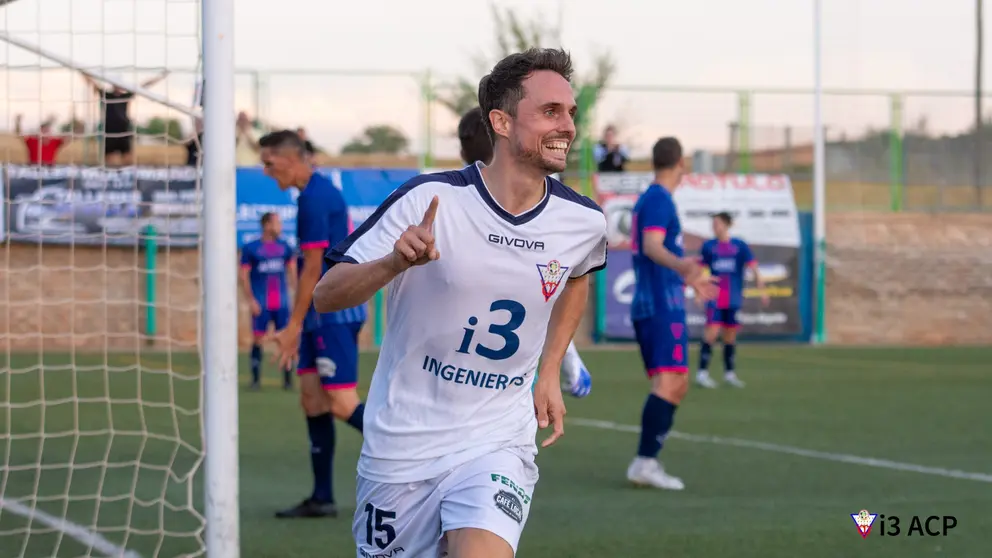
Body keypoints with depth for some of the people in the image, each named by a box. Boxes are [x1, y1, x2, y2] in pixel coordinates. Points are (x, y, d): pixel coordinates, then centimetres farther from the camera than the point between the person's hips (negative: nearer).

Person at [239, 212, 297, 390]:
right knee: (258, 339, -4)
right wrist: (251, 300, -8)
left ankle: (288, 379, 4)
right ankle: (256, 379, 5)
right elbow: (244, 275, 0)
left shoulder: (285, 247, 10)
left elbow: (292, 271, 15)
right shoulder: (250, 248, 0)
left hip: (282, 302, 3)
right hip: (261, 304, -3)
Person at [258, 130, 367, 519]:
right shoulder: (321, 191, 15)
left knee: (343, 406, -11)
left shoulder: (314, 198, -16)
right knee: (313, 401, 8)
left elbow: (313, 269, -17)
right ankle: (322, 498, 9)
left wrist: (293, 327, -14)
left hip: (333, 313, -10)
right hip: (323, 316, 10)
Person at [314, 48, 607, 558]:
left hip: (497, 442, 1)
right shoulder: (429, 200, -16)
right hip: (402, 444, -1)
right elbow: (325, 296, -15)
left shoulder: (584, 222, -4)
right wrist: (396, 262, -33)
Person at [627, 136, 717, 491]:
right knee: (668, 383, -16)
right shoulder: (659, 200, -9)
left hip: (647, 306, 10)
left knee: (676, 387, 11)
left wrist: (689, 279, 46)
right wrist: (681, 265, -45)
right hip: (663, 306, -10)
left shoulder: (649, 199, 20)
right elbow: (652, 246, -24)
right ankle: (645, 462, -23)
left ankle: (647, 464, 7)